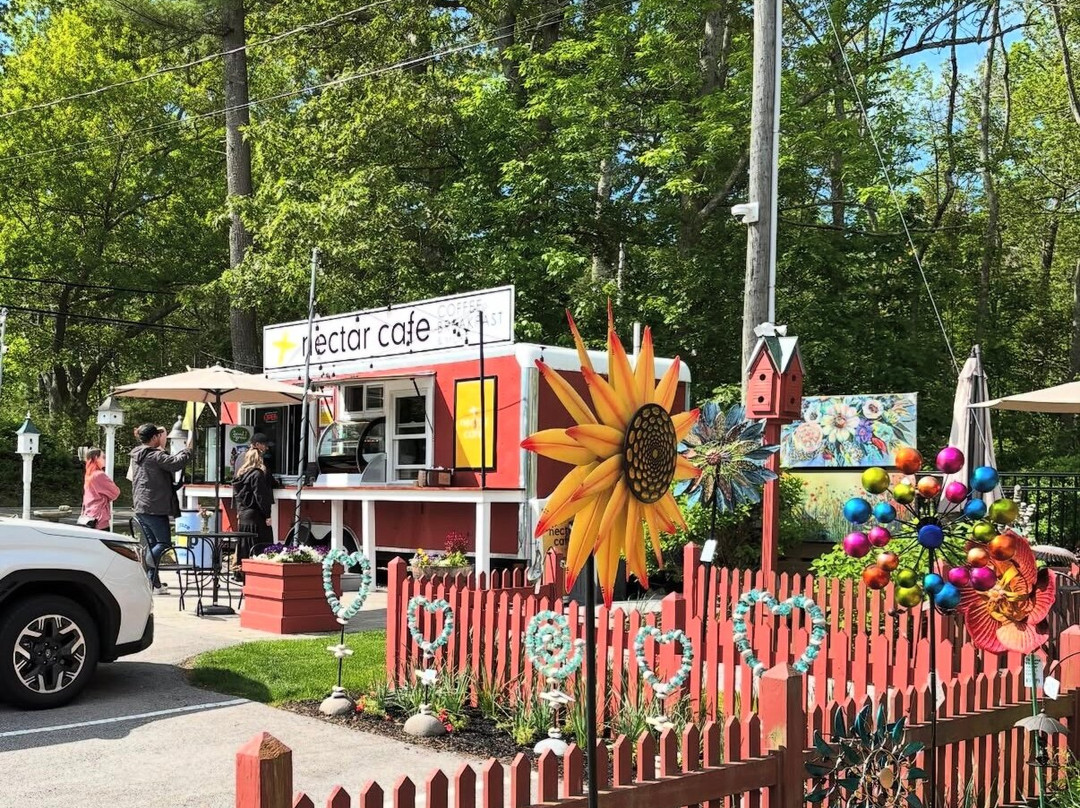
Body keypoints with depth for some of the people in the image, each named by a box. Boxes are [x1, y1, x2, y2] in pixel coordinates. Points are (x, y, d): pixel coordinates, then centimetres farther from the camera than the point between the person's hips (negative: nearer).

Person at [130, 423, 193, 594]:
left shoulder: (137, 456, 13)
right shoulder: (155, 456, -14)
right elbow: (177, 463, -25)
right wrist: (188, 446, -15)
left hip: (140, 508, 9)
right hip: (155, 508, -9)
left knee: (151, 545, 11)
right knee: (164, 542, -1)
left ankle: (155, 583, 12)